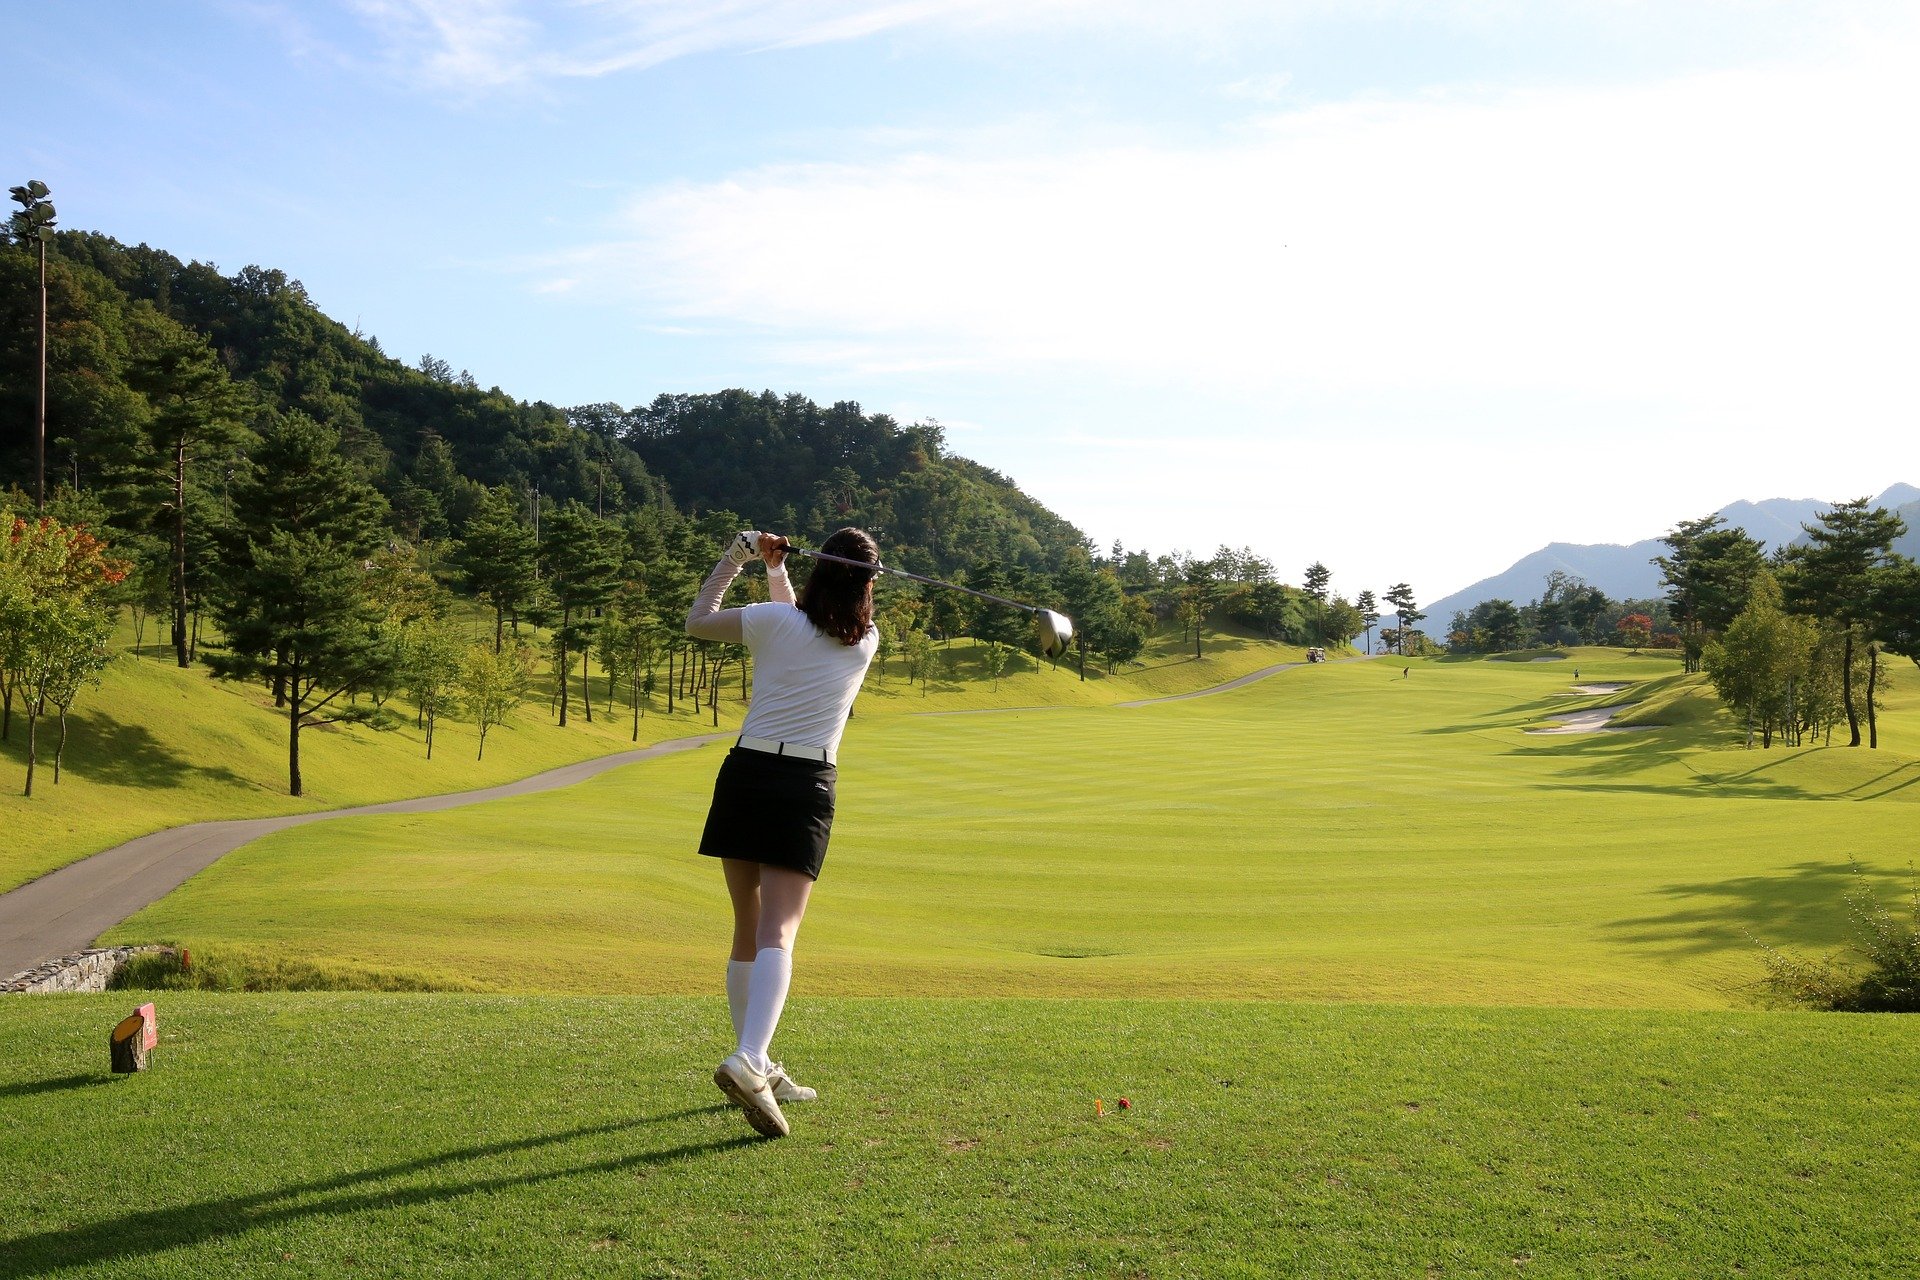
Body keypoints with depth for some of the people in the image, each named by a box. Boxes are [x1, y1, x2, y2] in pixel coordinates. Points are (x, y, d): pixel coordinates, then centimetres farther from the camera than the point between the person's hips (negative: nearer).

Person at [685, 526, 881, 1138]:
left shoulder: (774, 621, 0)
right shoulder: (866, 642, 6)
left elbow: (696, 621, 16)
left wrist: (734, 559, 20)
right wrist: (776, 569, 24)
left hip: (745, 773, 2)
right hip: (807, 789, -1)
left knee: (748, 931, 12)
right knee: (777, 934, -10)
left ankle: (758, 1068, 21)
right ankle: (747, 1062, -31)